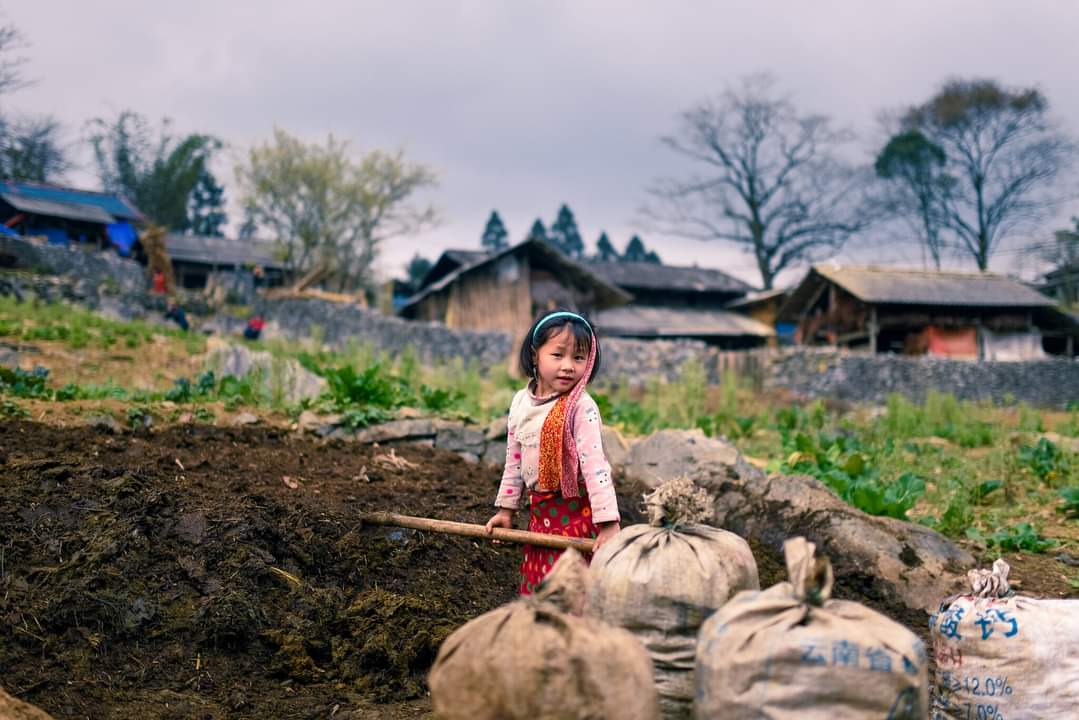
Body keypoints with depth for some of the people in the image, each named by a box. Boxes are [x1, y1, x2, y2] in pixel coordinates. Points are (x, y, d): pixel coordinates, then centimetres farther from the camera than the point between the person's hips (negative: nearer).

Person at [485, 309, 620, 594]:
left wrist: (608, 524, -28)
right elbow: (514, 460, 12)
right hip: (540, 511, 6)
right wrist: (506, 509, 15)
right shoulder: (521, 402, 2)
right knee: (537, 587, 17)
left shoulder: (581, 407, -18)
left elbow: (595, 465, -24)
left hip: (576, 511, -6)